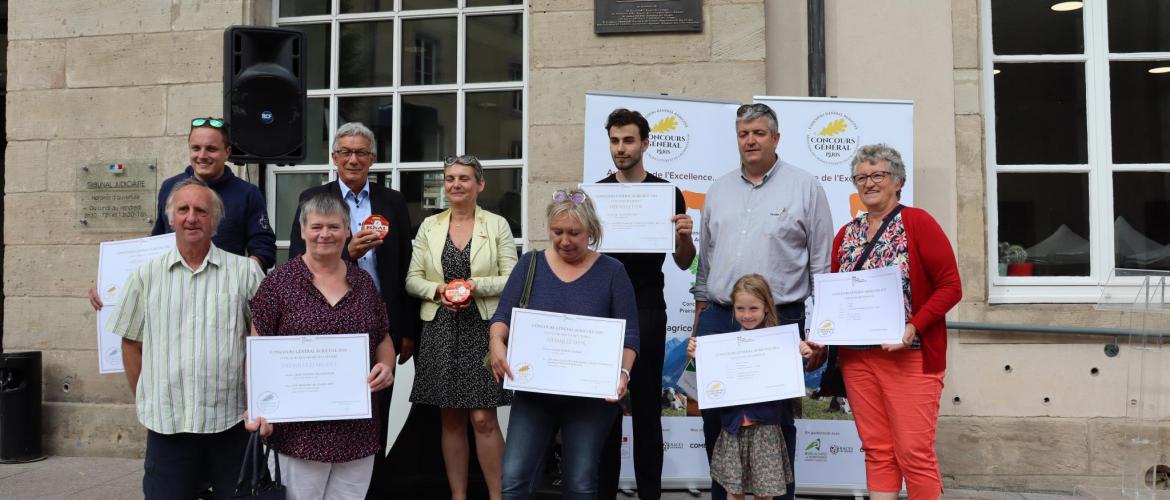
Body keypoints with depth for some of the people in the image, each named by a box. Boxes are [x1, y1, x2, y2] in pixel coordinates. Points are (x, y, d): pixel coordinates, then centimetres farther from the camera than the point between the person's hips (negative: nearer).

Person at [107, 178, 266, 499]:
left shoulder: (245, 272, 1)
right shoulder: (146, 275, 5)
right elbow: (131, 343, 11)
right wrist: (145, 403, 9)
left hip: (231, 423, -1)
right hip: (166, 425, 1)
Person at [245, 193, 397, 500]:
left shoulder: (363, 281, 8)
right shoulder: (280, 281, -3)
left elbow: (383, 339, 16)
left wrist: (386, 366, -5)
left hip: (358, 426, 4)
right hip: (300, 427, -3)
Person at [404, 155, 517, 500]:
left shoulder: (497, 225, 2)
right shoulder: (429, 225, 9)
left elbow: (511, 280, -1)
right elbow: (412, 279, 8)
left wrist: (476, 285, -17)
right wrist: (437, 290, -11)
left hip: (482, 329, -3)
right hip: (440, 330, 3)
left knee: (483, 419, -5)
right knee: (451, 420, 8)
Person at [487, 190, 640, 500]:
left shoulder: (611, 271, 0)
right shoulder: (530, 264, 4)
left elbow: (629, 333, -2)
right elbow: (504, 314, 0)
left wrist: (623, 373, -20)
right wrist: (497, 342, -22)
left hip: (591, 394, -1)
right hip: (534, 390, 1)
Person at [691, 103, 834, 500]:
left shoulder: (804, 187, 0)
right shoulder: (719, 190, 13)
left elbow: (822, 262, 0)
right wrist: (701, 307, 14)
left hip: (779, 320, -4)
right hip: (718, 318, 4)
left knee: (776, 418, 6)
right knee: (715, 416, 9)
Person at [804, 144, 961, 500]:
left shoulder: (917, 223, -3)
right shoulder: (846, 235, 13)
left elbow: (950, 286, -7)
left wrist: (914, 327, -19)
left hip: (910, 356, -5)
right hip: (857, 357, 5)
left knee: (914, 453, -3)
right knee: (877, 450, 9)